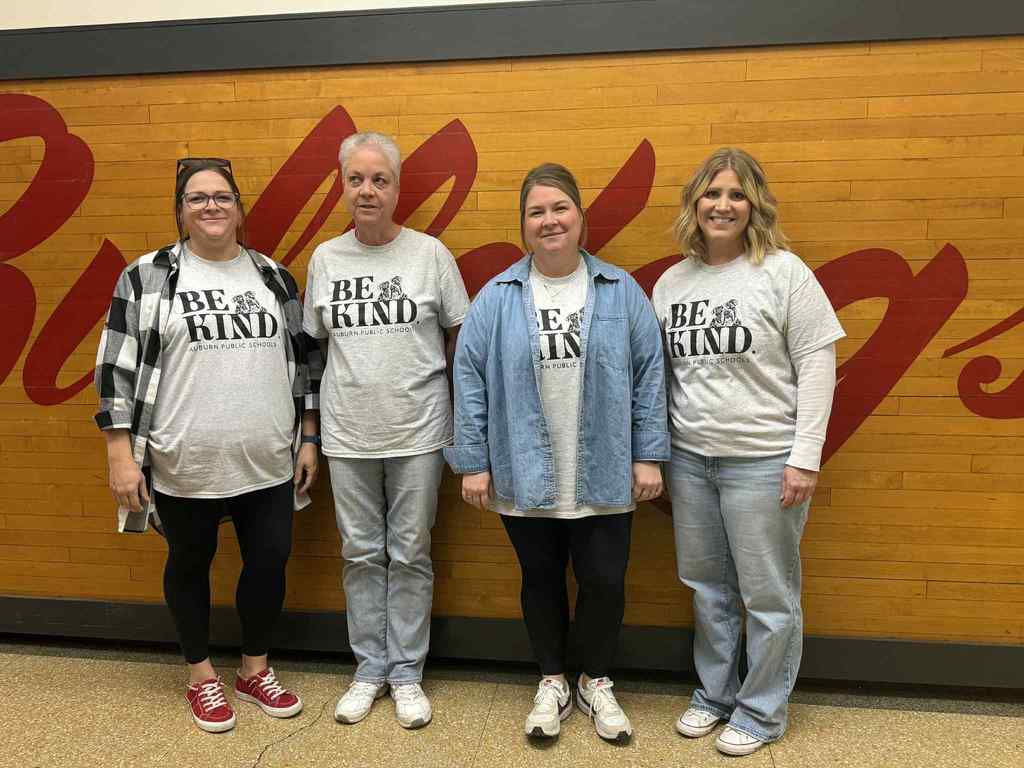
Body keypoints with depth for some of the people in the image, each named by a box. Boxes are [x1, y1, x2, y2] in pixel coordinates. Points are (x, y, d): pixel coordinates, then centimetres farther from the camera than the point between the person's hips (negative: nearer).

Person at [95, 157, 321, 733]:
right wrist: (120, 454, -8)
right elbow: (118, 367, -4)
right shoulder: (147, 277, -3)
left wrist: (309, 438, 7)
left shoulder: (274, 277, 7)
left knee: (270, 562, 10)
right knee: (190, 565, 14)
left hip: (267, 462, 3)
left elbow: (303, 361, 11)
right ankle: (201, 676, 35)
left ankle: (255, 670, 33)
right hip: (184, 466, -2)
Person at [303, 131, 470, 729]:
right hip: (348, 434, 3)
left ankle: (407, 673, 24)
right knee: (361, 555, 12)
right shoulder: (325, 259, 5)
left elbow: (459, 336, 3)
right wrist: (310, 435, 9)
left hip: (416, 432, -2)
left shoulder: (430, 253, -3)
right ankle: (370, 669, 29)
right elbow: (316, 342, 11)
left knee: (410, 556, 7)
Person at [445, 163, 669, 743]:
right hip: (525, 476, 1)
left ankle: (597, 683, 33)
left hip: (603, 477, 0)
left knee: (605, 583, 8)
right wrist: (473, 462, -4)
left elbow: (650, 374, 0)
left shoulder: (621, 291, -1)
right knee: (541, 581, 15)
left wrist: (649, 456, -3)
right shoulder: (498, 297, -2)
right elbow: (470, 379, -2)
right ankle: (552, 684, 36)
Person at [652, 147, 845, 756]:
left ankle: (762, 711, 26)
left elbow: (817, 363, -9)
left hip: (763, 461, -5)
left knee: (768, 596, 7)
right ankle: (714, 693, 36)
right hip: (689, 458, 5)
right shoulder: (671, 282, 8)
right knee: (707, 587, 17)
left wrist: (805, 457, -13)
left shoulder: (784, 272, -6)